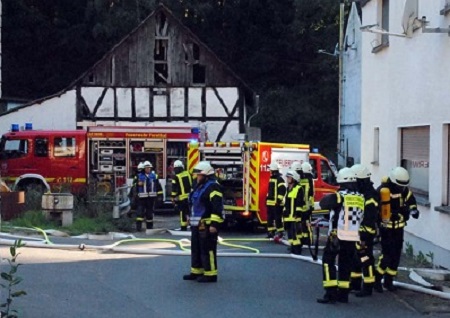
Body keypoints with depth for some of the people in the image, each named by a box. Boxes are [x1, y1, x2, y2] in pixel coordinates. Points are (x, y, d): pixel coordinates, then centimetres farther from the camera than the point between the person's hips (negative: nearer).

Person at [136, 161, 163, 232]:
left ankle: (149, 226, 19)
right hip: (142, 196, -3)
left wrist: (160, 194, 8)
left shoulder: (154, 176, 8)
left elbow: (158, 186, 11)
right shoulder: (140, 176, 0)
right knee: (140, 211, -9)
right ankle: (138, 226, -10)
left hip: (151, 197, 3)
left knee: (150, 211, 10)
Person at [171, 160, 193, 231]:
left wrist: (173, 198, -2)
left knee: (183, 212, 1)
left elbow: (174, 189, -9)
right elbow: (192, 185, 12)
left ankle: (183, 227, 2)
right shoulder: (188, 174, 4)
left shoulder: (176, 177, -10)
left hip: (182, 198, -4)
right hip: (190, 196, 4)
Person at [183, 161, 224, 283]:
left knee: (207, 250, -8)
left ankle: (211, 274, -4)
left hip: (207, 225, -11)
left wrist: (214, 224, -26)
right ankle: (196, 272, 25)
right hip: (197, 225, 11)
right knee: (196, 249, 16)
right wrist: (192, 220, 26)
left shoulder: (213, 187, -14)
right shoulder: (199, 186, 19)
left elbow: (217, 207, -22)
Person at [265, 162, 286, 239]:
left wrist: (279, 199, -23)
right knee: (270, 218, 11)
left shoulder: (280, 179, -12)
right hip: (270, 203, 9)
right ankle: (271, 232, 19)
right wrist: (267, 199, 24)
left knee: (278, 218, -6)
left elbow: (282, 190, -20)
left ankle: (280, 233, -1)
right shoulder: (271, 179, 18)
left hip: (277, 203, -9)